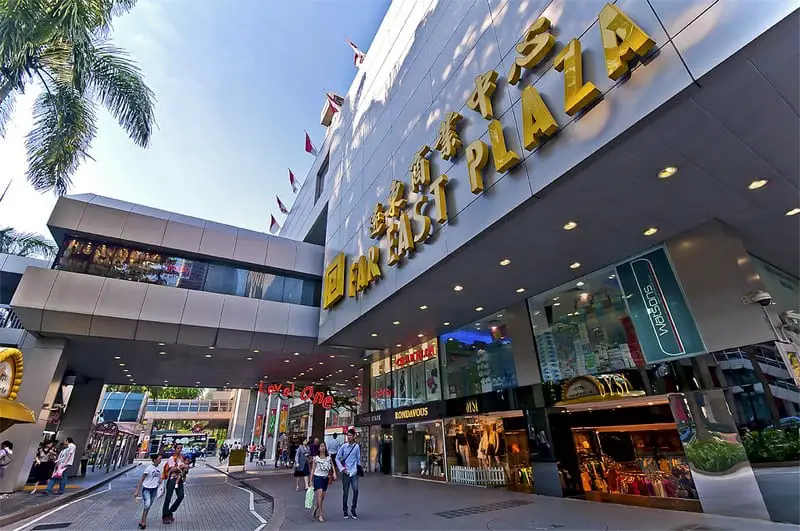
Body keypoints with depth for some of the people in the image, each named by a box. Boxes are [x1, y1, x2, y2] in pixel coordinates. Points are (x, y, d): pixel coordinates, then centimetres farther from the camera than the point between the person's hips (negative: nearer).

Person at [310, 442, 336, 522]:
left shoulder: (328, 457, 4)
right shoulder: (316, 458, -3)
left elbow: (332, 465, 0)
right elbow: (313, 469, 0)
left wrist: (334, 473, -18)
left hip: (325, 477, 4)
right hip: (318, 477, -4)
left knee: (322, 497, 10)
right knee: (320, 494, -16)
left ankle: (315, 509, 34)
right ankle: (320, 515, -11)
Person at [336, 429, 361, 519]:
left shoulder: (357, 447, -2)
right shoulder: (343, 446, -4)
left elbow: (358, 459, 5)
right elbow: (337, 458, 1)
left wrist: (359, 469, 4)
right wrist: (342, 468, -7)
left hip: (354, 472, 0)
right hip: (346, 472, 0)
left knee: (356, 490, -10)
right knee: (345, 492, 7)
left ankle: (353, 509, 11)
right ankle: (345, 510, 26)